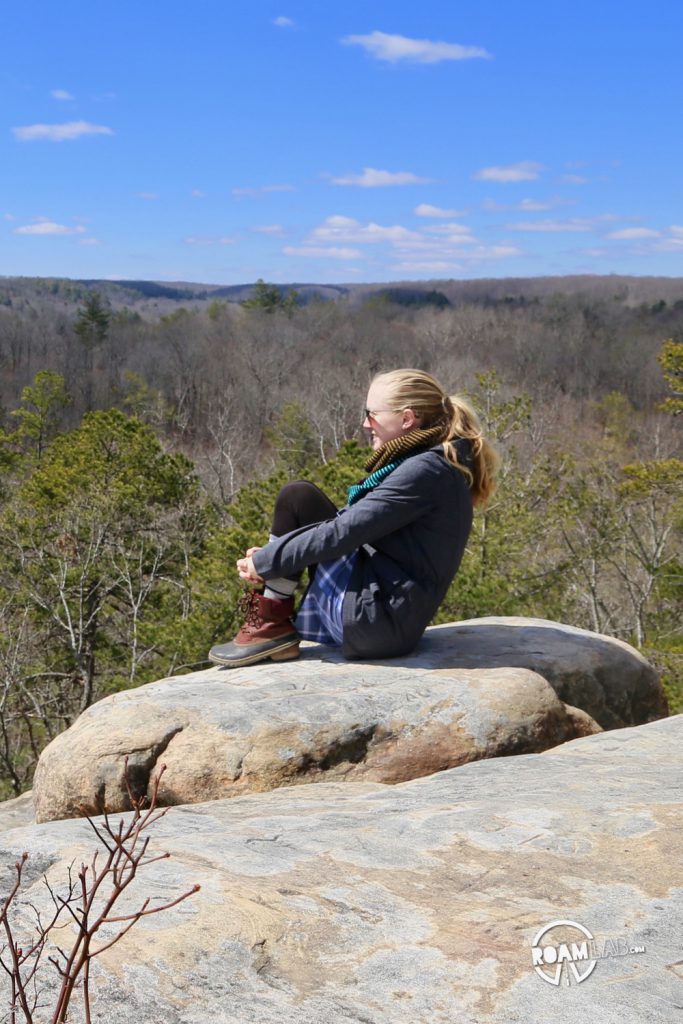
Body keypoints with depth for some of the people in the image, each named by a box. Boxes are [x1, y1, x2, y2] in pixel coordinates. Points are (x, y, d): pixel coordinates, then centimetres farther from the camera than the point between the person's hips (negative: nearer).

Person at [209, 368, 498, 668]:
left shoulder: (426, 469, -16)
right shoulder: (425, 464, 15)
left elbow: (343, 532, -20)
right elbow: (354, 522, 14)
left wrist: (265, 561, -10)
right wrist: (270, 555, 6)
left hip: (377, 619, -11)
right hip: (392, 625, 11)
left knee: (298, 498, -8)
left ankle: (272, 626, -1)